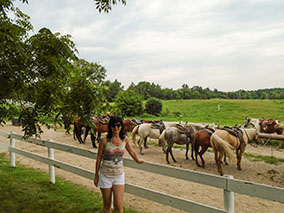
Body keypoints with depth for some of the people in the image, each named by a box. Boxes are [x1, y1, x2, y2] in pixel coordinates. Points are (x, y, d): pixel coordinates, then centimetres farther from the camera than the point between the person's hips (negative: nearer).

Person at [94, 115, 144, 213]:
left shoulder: (125, 139, -3)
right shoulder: (104, 140, -12)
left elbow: (131, 151, 16)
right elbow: (99, 158, -3)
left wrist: (138, 160, 32)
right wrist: (96, 176, 2)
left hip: (119, 176, 2)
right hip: (105, 176, -2)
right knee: (107, 205, 10)